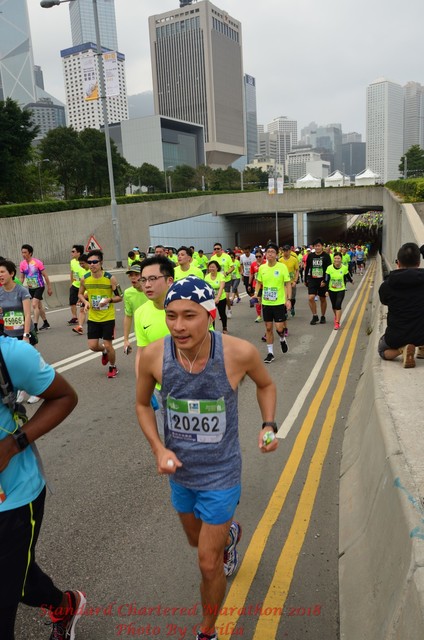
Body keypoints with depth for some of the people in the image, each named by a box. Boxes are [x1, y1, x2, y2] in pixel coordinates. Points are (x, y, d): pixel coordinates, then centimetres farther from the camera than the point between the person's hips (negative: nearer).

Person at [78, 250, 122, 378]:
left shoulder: (110, 278, -14)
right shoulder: (85, 279, -5)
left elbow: (119, 297, -6)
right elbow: (80, 294, 13)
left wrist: (109, 300, -26)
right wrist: (85, 302, -8)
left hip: (108, 318, -3)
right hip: (93, 318, 3)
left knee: (108, 345, 2)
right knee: (92, 346, 3)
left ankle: (113, 367, 29)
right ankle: (104, 352, 40)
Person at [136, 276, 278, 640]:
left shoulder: (239, 353, -26)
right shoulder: (153, 355, -21)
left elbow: (266, 384, -1)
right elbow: (143, 404, -1)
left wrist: (269, 425, -15)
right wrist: (158, 449, -13)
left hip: (221, 474, -3)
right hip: (179, 471, 4)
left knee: (208, 564, 7)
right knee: (197, 540, 29)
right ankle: (229, 533, 66)